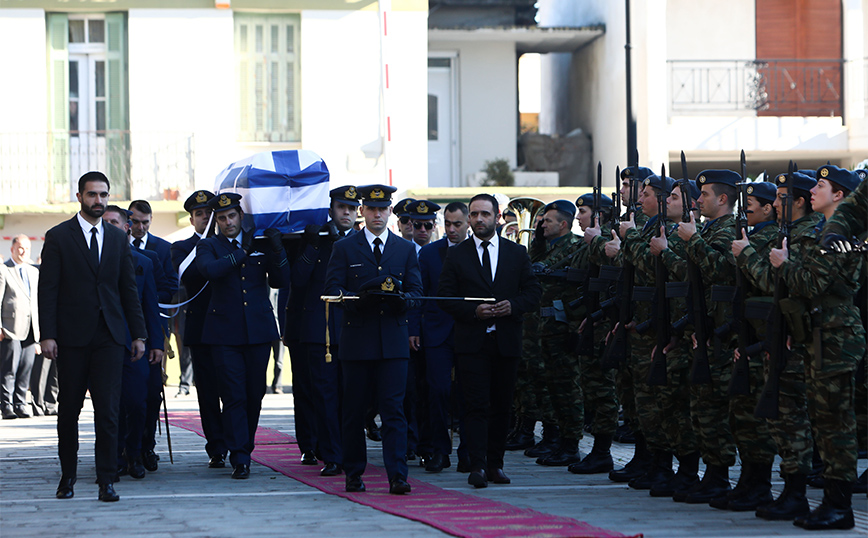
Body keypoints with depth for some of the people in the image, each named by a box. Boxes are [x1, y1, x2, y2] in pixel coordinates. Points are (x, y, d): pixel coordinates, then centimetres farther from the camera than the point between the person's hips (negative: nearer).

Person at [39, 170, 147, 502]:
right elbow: (47, 289, -2)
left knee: (108, 410, -5)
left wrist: (139, 334, 9)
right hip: (72, 337, -2)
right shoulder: (58, 237, 2)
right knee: (69, 410, 6)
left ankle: (107, 480, -5)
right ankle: (68, 477, 18)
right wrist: (47, 335, -10)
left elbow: (129, 288, 14)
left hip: (109, 337, 2)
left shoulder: (118, 239, 12)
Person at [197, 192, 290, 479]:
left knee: (255, 395, 8)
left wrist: (277, 251, -10)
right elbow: (209, 270, -17)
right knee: (234, 396, -7)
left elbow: (280, 281, 5)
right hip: (225, 334, -2)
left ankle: (245, 447, 24)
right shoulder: (208, 246, 5)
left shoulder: (261, 242, 10)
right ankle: (239, 459, -7)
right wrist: (242, 252, -12)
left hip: (259, 329, 2)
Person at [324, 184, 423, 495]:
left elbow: (416, 291, 8)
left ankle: (397, 477, -11)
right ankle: (354, 474, 15)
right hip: (357, 339, 0)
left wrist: (401, 298, -16)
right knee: (354, 411, 4)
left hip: (393, 340, 0)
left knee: (393, 410, -7)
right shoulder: (344, 249, 7)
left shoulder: (406, 250, 12)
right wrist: (360, 298, -20)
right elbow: (332, 289, -1)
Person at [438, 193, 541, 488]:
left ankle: (495, 464, 15)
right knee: (476, 406, -9)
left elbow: (533, 292, 8)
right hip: (472, 342, -2)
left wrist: (513, 306, -11)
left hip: (507, 342, 2)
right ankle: (477, 466, -13)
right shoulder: (456, 256, 5)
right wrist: (474, 311, -14)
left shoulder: (517, 253, 10)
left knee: (501, 406, 6)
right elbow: (446, 298, 1)